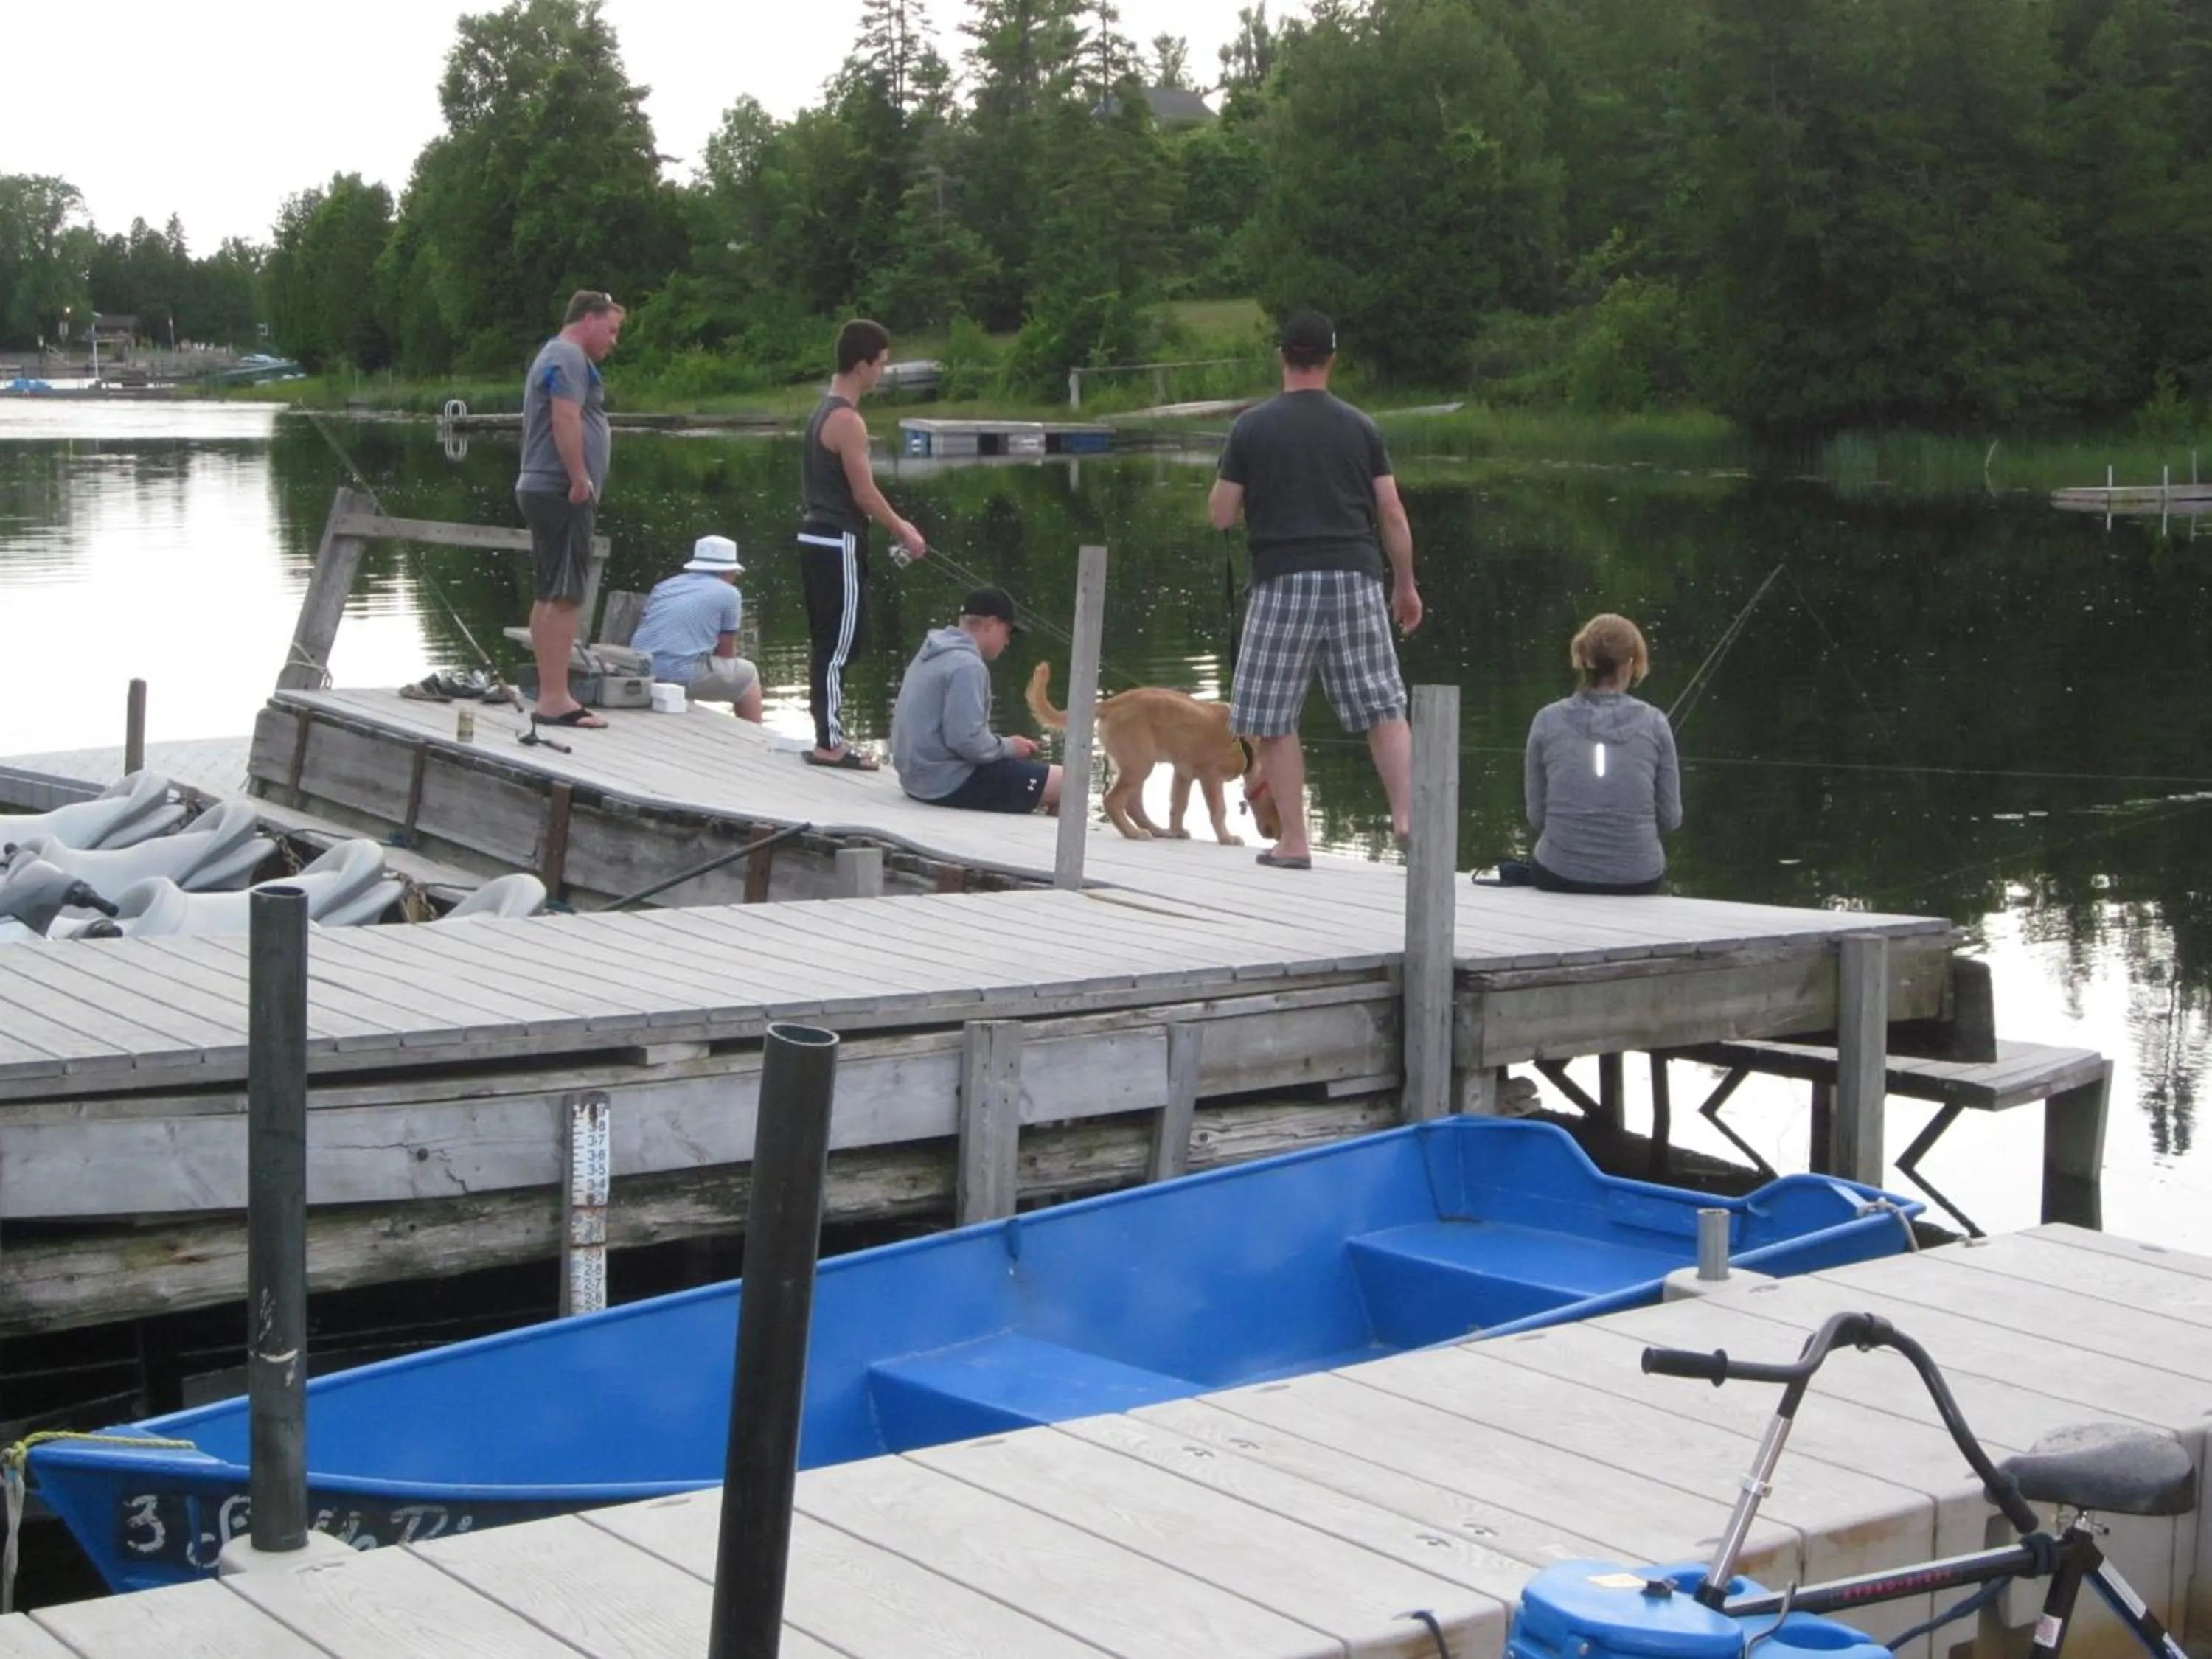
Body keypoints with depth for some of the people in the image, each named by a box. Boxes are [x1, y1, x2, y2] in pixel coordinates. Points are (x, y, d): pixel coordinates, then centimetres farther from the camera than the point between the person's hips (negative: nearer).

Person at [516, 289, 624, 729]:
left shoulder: (553, 355, 23)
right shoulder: (569, 357, -11)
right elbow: (566, 419, -23)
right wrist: (581, 479, -22)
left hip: (544, 490, 11)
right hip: (561, 492, -11)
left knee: (548, 596, 13)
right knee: (564, 596, -13)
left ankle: (549, 693, 18)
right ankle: (555, 700, -16)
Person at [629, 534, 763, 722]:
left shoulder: (664, 586, 22)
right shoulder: (728, 593, 6)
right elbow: (725, 653, 8)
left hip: (640, 674, 6)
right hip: (681, 675, -6)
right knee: (747, 675, 17)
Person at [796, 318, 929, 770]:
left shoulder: (823, 410, 13)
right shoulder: (847, 420, -17)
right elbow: (864, 493, -17)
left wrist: (895, 525, 17)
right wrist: (903, 532, -4)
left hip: (817, 539, 10)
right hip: (839, 544, -10)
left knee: (826, 642, 14)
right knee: (840, 643, -5)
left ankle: (828, 735, 20)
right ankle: (829, 744, -3)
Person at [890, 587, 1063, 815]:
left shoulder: (933, 656, 14)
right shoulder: (967, 665, -17)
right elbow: (967, 740, -25)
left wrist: (1003, 744, 10)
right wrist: (1009, 747, -8)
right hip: (950, 783, -11)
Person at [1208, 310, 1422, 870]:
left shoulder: (1251, 428, 0)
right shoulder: (1360, 427, 6)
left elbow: (1220, 515, 1)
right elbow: (1392, 515, 5)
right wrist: (1406, 585, 15)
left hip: (1284, 582, -2)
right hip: (1355, 578, 2)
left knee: (1271, 720, 6)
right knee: (1384, 708, 8)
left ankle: (1293, 842, 5)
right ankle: (1406, 816, -4)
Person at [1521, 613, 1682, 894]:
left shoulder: (1547, 721, -2)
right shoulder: (1653, 723, -2)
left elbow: (1537, 817, 2)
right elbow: (1670, 819, 2)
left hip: (1559, 876, 0)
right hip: (1637, 879, 0)